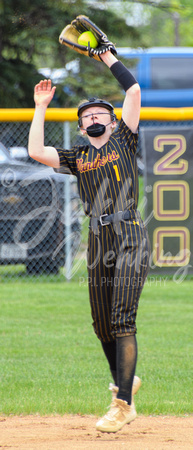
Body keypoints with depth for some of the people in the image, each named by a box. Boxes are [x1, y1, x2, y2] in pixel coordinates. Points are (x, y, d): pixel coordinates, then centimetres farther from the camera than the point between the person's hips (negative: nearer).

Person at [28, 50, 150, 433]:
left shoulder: (124, 140, 10)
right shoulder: (76, 157, 18)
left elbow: (134, 90, 2)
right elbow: (36, 151, 4)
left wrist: (106, 56, 8)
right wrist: (40, 108, 8)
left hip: (130, 235, -5)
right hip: (98, 240, 5)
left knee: (122, 321, -13)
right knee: (102, 326, 8)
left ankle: (122, 404, -15)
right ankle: (125, 381, 32)